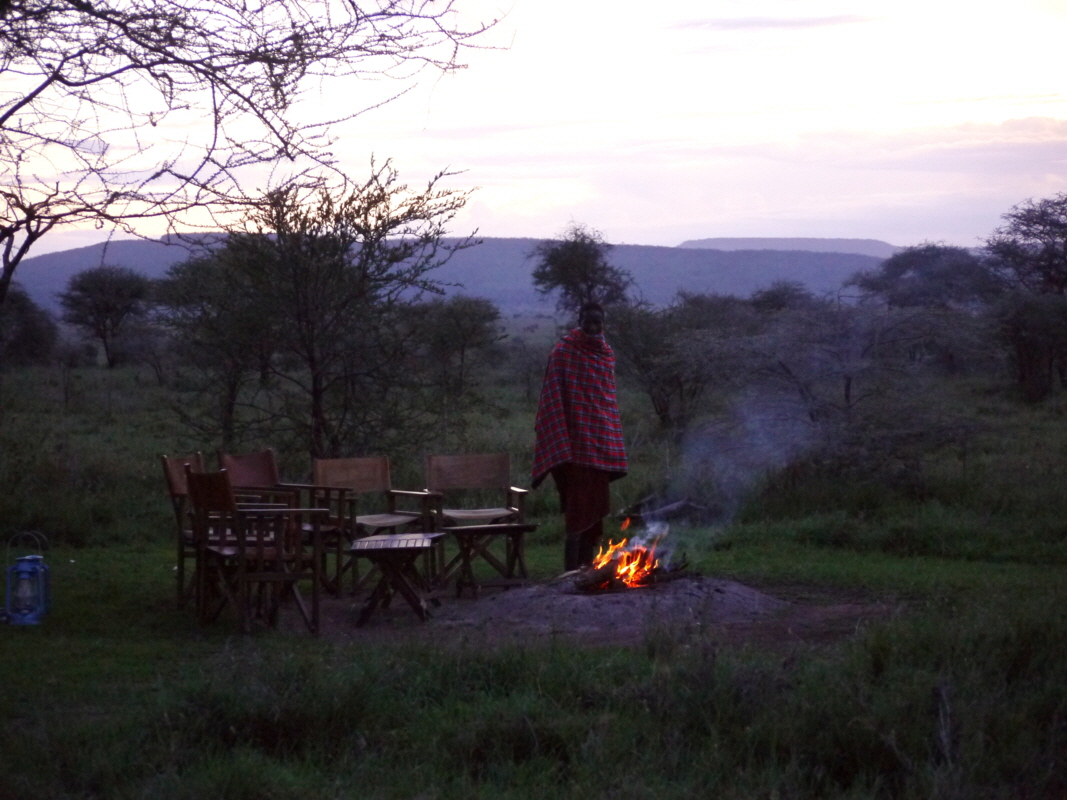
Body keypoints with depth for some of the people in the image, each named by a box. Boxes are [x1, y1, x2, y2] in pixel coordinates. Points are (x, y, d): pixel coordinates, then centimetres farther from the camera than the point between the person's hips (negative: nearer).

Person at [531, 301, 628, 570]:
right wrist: (561, 445, -17)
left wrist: (614, 445, 17)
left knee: (596, 509, 10)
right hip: (576, 444, -7)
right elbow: (553, 400, -10)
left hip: (601, 445, 7)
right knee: (578, 510, -10)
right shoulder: (564, 352, -6)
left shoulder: (606, 354, 14)